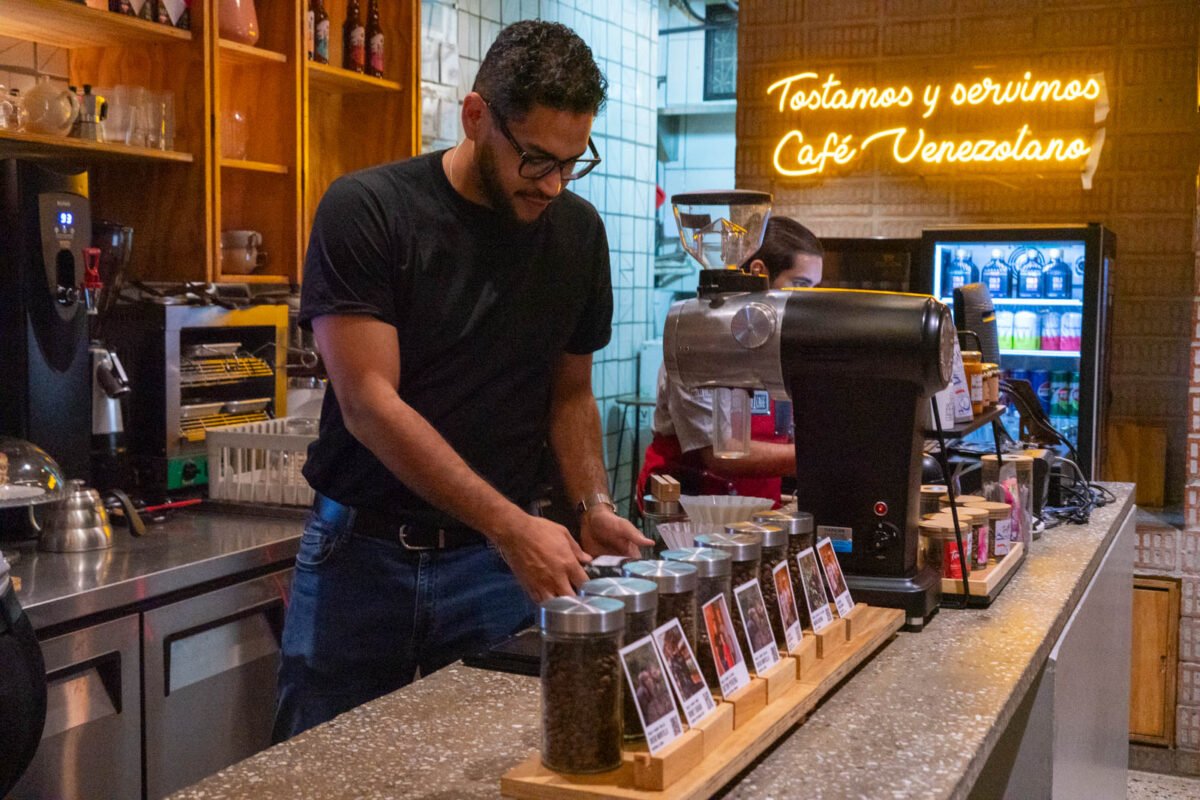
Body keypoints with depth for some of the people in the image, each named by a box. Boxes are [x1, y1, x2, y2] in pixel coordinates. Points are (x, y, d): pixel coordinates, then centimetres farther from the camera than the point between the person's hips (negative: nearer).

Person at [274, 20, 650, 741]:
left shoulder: (577, 232, 3)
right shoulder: (365, 211, -11)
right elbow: (369, 404, -18)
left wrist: (594, 506, -4)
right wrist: (510, 524, -23)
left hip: (495, 567, 3)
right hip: (361, 552, -2)